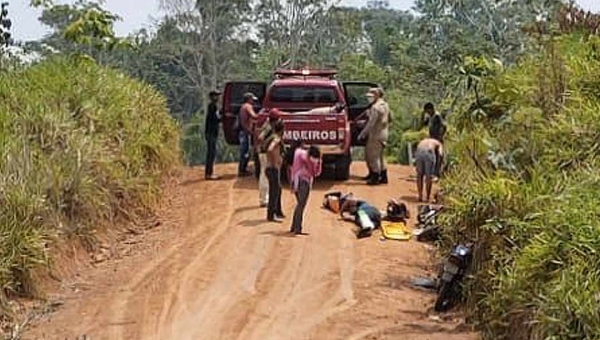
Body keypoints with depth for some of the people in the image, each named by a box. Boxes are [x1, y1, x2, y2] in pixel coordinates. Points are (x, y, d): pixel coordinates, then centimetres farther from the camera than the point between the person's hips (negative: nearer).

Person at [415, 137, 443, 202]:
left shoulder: (422, 142, 41)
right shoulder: (438, 143, 31)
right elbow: (440, 154, 12)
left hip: (419, 153, 3)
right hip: (429, 153, -3)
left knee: (419, 175, 16)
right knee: (429, 176, 7)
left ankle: (420, 196, 15)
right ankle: (428, 198, 10)